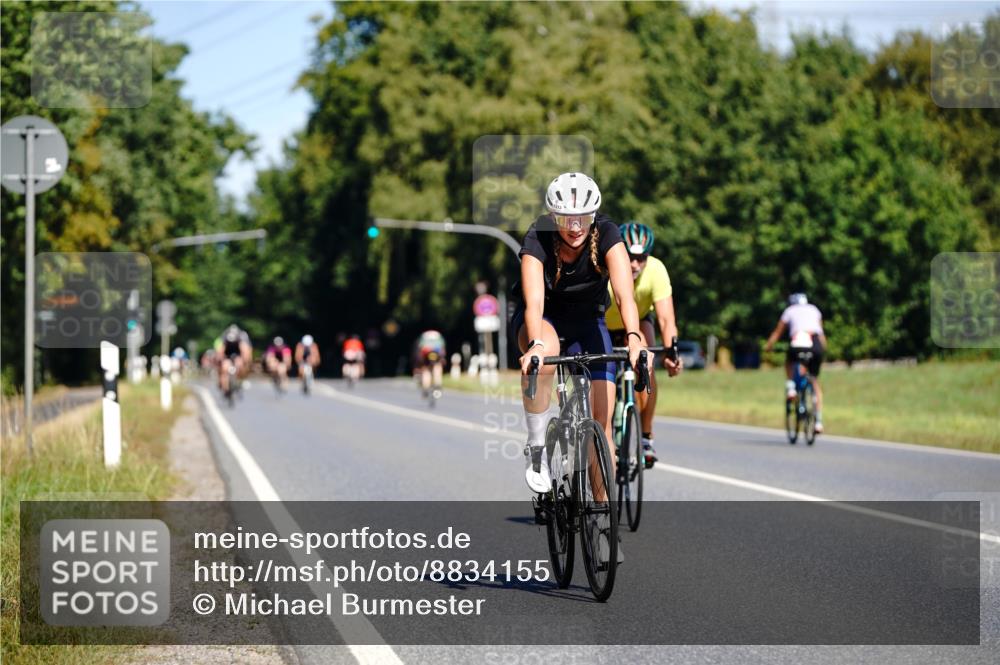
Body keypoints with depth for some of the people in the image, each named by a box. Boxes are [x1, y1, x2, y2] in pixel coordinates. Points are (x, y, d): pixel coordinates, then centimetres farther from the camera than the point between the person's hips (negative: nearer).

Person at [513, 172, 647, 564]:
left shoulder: (606, 235, -25)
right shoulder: (537, 240, -28)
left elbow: (624, 293, -36)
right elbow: (534, 302, -40)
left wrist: (633, 337, -54)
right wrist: (536, 345, -59)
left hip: (587, 320, 2)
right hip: (543, 318, -2)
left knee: (600, 421, -9)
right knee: (546, 354, -40)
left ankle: (603, 519, 4)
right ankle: (537, 448, -21)